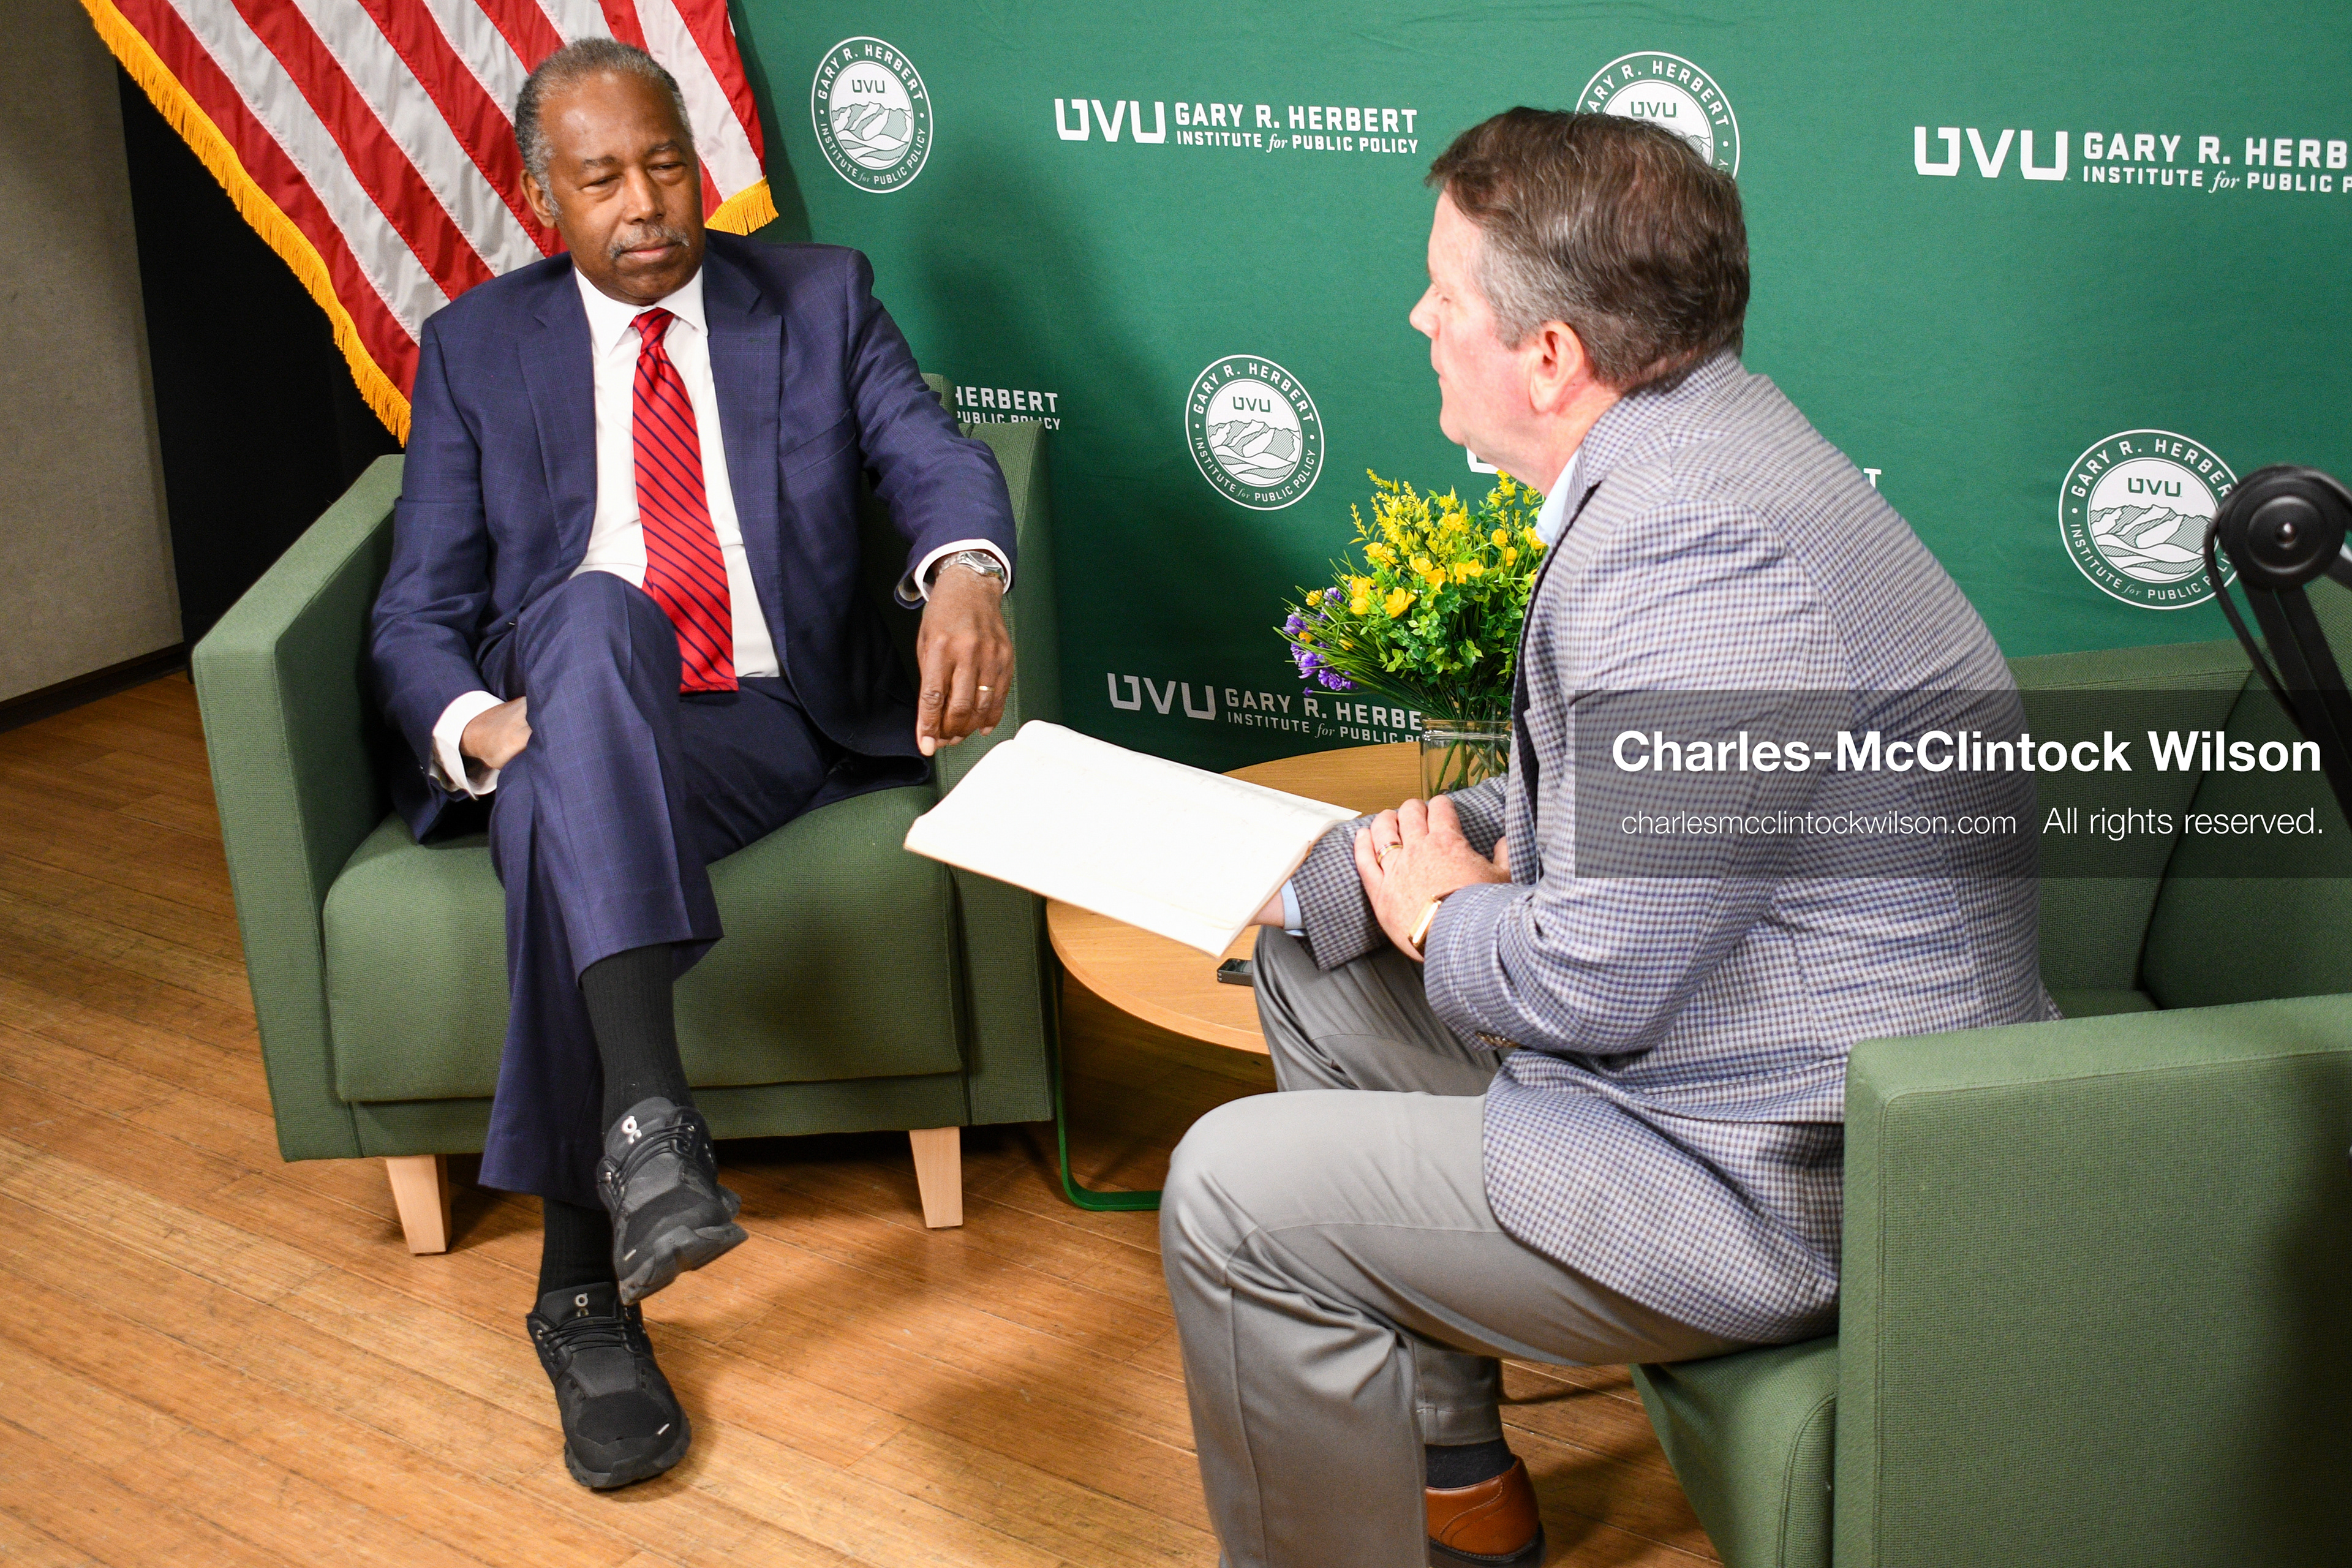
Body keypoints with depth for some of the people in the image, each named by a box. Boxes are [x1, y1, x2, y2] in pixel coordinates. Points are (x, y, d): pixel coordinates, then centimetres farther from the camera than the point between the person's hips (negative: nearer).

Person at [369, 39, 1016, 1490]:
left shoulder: (822, 299, 14)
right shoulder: (477, 349, 15)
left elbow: (935, 455, -4)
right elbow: (419, 609, 9)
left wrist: (965, 573, -31)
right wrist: (472, 721, -17)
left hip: (774, 727, 0)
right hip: (567, 729, 0)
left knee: (561, 825, -36)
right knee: (593, 613, -39)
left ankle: (585, 1284, -31)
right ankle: (647, 1115, -51)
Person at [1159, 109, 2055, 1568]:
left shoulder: (1691, 545, -28)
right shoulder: (1689, 449, 6)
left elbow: (1593, 987, -27)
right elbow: (1572, 817, 15)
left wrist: (1441, 916, -6)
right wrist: (1313, 876, 5)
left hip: (1799, 1177, -11)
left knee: (1236, 1195, -13)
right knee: (1315, 965, 20)